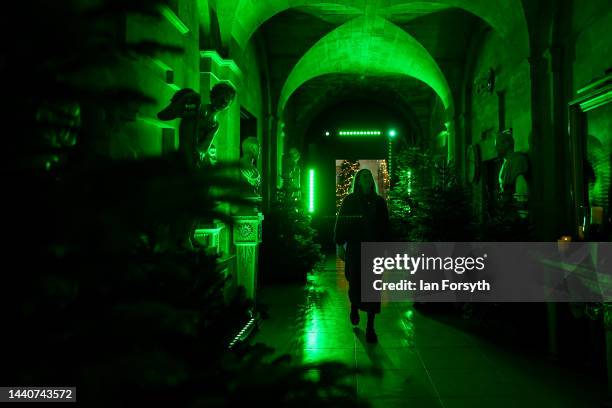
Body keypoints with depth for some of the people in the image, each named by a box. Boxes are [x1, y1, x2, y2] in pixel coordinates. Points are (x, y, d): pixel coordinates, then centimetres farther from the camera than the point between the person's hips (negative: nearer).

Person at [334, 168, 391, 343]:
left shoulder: (379, 202, 8)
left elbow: (385, 226, 10)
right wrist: (339, 245, -7)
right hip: (354, 250, -1)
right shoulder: (349, 201, 3)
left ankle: (370, 328, 7)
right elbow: (341, 223, -1)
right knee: (355, 283, 2)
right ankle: (354, 307, 37)